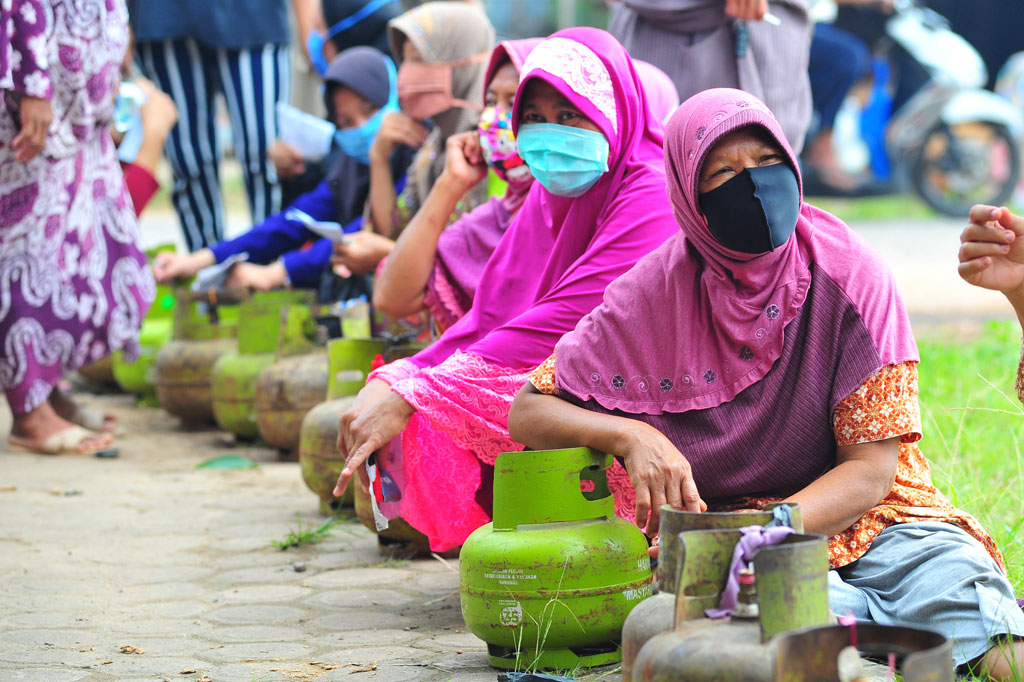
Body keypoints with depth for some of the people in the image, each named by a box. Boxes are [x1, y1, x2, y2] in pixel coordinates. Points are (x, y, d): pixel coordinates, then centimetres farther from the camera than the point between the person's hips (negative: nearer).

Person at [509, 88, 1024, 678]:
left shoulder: (850, 274, -7)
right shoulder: (656, 292, -4)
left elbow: (870, 471, -8)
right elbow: (528, 412, 1)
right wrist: (632, 435, -19)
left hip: (850, 514, -1)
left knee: (952, 565, -35)